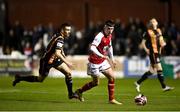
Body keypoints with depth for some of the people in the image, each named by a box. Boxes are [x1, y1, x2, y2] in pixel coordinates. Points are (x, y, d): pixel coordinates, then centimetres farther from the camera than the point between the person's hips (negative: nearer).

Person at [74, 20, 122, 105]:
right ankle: (79, 91, 25)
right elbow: (92, 48, -37)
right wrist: (102, 56, -45)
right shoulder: (100, 36, -25)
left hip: (103, 61, 8)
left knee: (112, 77, -1)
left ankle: (111, 99, 5)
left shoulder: (109, 36, 3)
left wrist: (111, 58, 19)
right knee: (96, 83, 3)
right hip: (95, 62, -8)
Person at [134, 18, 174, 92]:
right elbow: (143, 43, -3)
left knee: (152, 71, 10)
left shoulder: (158, 31, 14)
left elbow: (161, 40, 26)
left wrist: (163, 43, 4)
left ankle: (138, 83, 21)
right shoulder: (148, 32, -6)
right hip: (152, 53, -8)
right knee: (159, 69, -10)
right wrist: (146, 49, -18)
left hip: (158, 53, 8)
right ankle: (164, 87, -6)